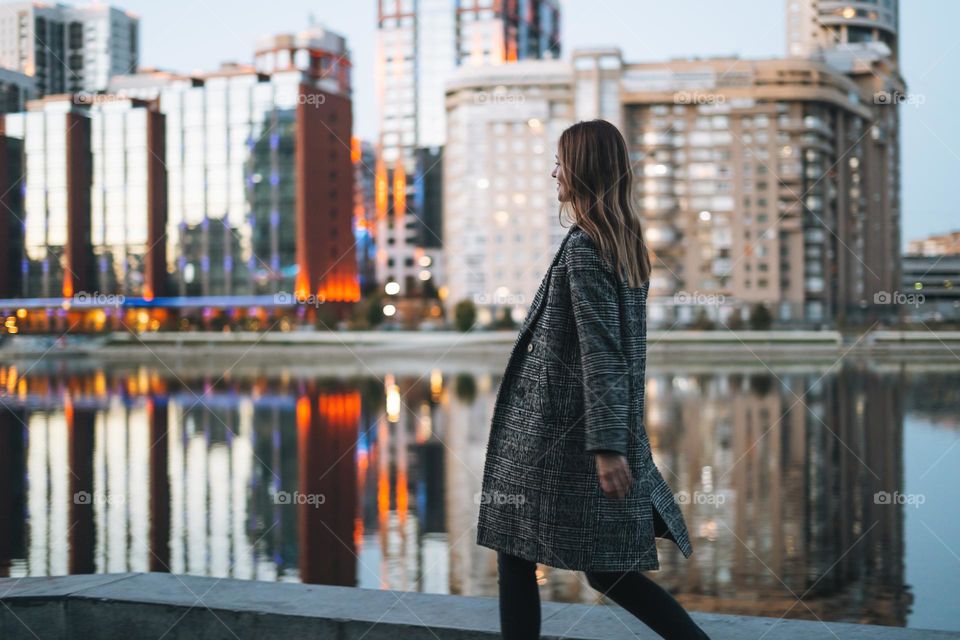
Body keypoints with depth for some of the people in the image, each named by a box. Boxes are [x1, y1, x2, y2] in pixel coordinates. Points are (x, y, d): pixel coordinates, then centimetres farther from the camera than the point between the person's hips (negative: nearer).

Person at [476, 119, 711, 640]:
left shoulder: (584, 245, -14)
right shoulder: (628, 242, 11)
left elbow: (600, 352, -20)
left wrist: (606, 447, -22)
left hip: (562, 431, -8)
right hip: (611, 434, 8)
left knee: (514, 549, 4)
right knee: (606, 570, 12)